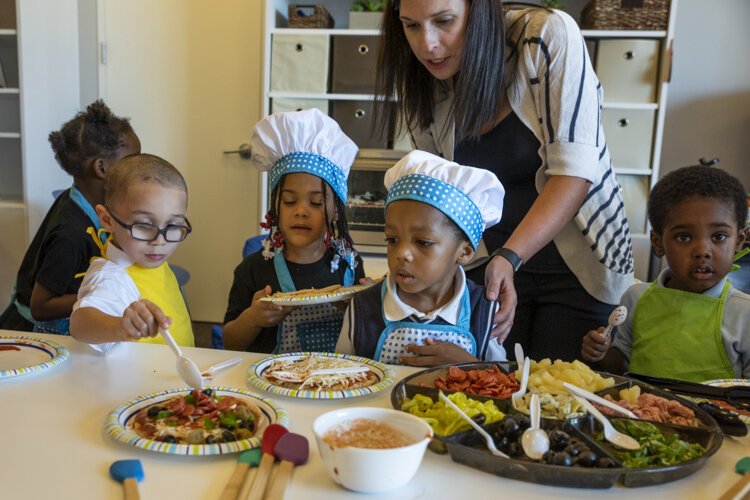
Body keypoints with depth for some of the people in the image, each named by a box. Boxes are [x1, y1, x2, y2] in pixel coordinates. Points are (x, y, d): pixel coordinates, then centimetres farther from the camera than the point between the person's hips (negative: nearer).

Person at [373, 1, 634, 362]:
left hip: (578, 264, -2)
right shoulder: (424, 92, -7)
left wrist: (509, 257, -33)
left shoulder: (550, 38, -19)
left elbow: (575, 171, -22)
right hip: (489, 264, 3)